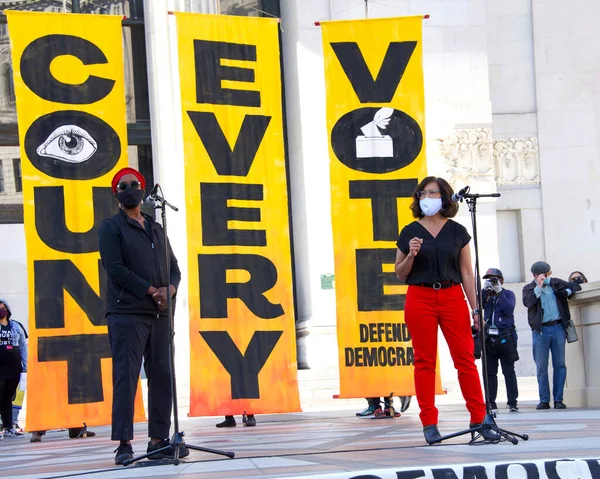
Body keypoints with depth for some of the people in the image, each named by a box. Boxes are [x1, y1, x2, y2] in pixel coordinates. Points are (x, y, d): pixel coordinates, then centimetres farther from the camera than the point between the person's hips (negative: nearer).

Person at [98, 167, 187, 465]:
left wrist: (169, 289, -4)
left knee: (162, 377, 2)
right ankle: (123, 443, -11)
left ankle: (159, 440, 6)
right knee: (126, 376, -10)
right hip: (127, 314, -6)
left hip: (160, 314, 6)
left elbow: (174, 269, 19)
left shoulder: (156, 229, 21)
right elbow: (115, 269, -8)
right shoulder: (111, 228, 4)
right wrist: (151, 291, -12)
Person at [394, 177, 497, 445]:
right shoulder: (410, 233, 7)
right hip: (420, 299, 0)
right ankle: (429, 423, 4)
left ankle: (479, 419, 0)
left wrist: (475, 308, 4)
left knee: (465, 358, -4)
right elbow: (400, 274, 10)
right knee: (425, 361, 0)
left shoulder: (457, 232, 8)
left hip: (452, 298, 0)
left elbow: (466, 273, 9)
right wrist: (411, 255, -10)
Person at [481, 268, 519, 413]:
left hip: (505, 337, -3)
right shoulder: (486, 295, 15)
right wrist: (485, 291, -10)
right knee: (490, 372, 3)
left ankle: (512, 403, -3)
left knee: (509, 371, -3)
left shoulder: (507, 294, 7)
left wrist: (499, 292, -11)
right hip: (488, 338, 3)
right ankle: (491, 403, 5)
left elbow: (509, 309, -11)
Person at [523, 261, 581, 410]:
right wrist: (539, 287, -13)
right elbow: (527, 302, -12)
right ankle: (544, 400, 3)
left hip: (558, 327, 1)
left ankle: (558, 399, 3)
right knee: (541, 367, -1)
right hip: (540, 331, -1)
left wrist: (567, 292, -1)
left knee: (560, 365, 0)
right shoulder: (529, 288, 6)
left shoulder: (556, 283, 12)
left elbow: (576, 286, 18)